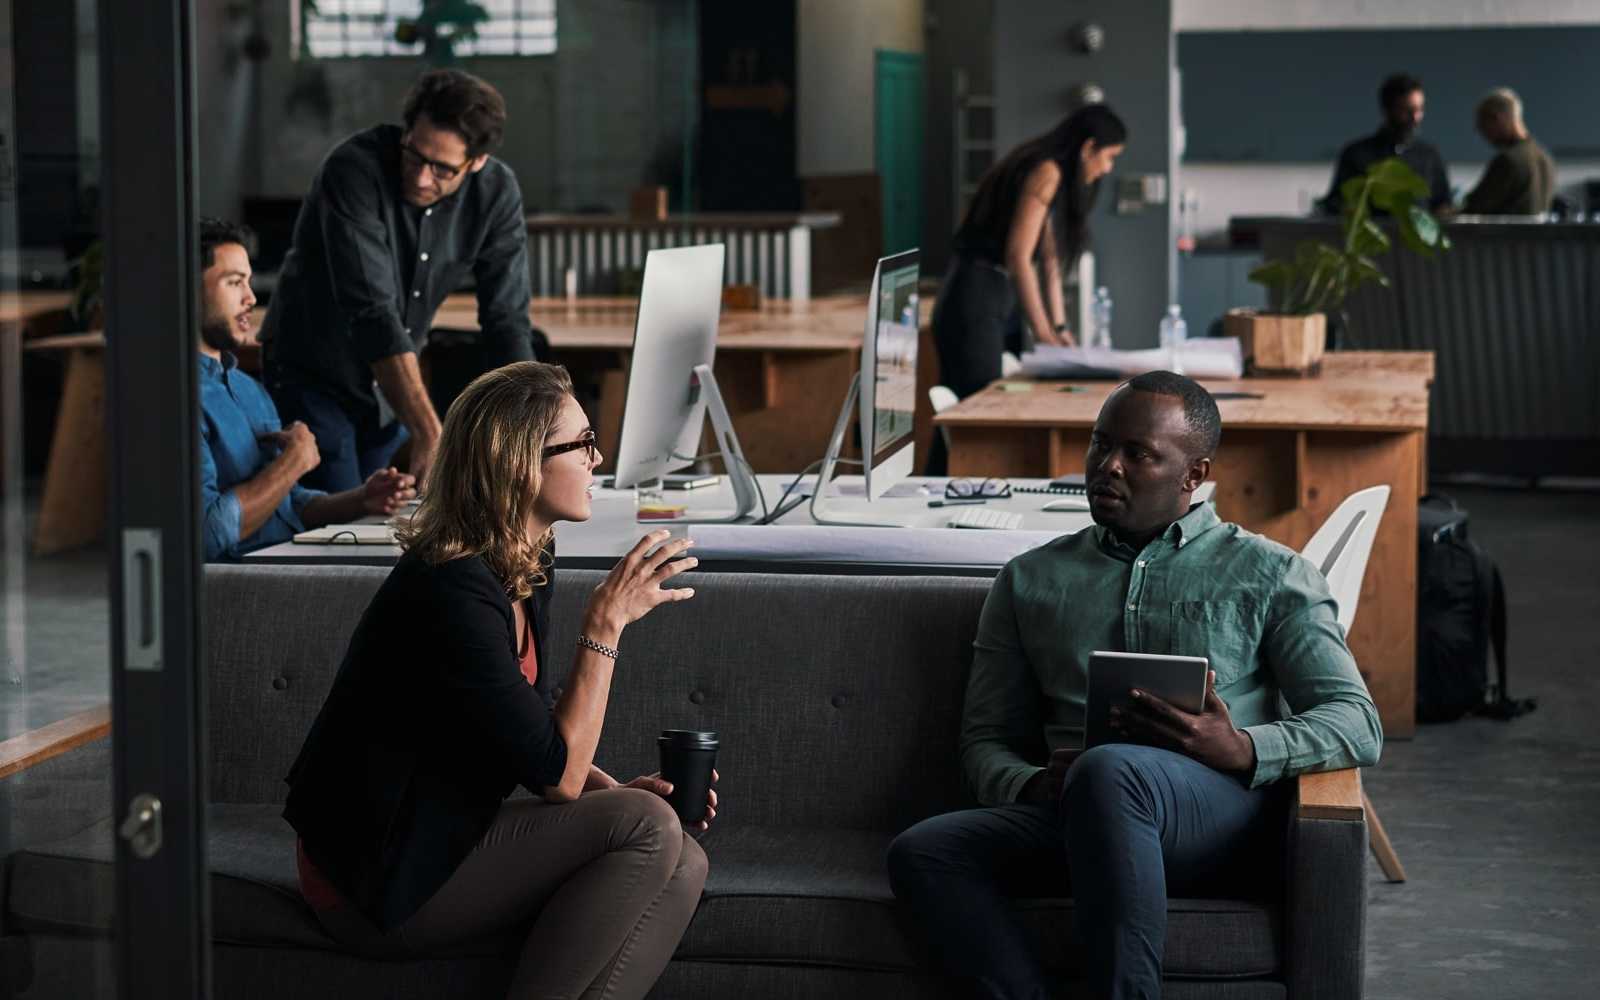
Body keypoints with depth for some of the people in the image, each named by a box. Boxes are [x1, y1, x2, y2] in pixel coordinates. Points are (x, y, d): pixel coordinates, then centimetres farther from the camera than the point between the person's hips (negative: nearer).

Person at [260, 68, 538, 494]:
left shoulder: (496, 192, -12)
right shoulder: (355, 169, -28)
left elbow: (507, 321, -9)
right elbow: (372, 312, -35)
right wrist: (428, 434, -43)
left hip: (390, 391, 5)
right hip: (314, 379, -5)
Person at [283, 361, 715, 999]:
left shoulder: (527, 571, 7)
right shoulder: (452, 593, -24)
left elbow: (541, 738, 18)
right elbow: (556, 775, -22)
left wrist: (618, 792, 0)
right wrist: (606, 622, -20)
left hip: (447, 838, 9)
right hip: (378, 888, -9)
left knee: (682, 864, -7)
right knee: (646, 828, -20)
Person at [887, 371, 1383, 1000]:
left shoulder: (1268, 575, 16)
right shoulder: (1031, 580, 25)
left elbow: (1359, 726, 6)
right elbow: (986, 740, 20)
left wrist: (1242, 750, -15)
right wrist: (1033, 786, -6)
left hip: (1225, 807, -3)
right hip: (1075, 811, 4)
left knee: (1109, 770, -39)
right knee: (921, 852, -26)